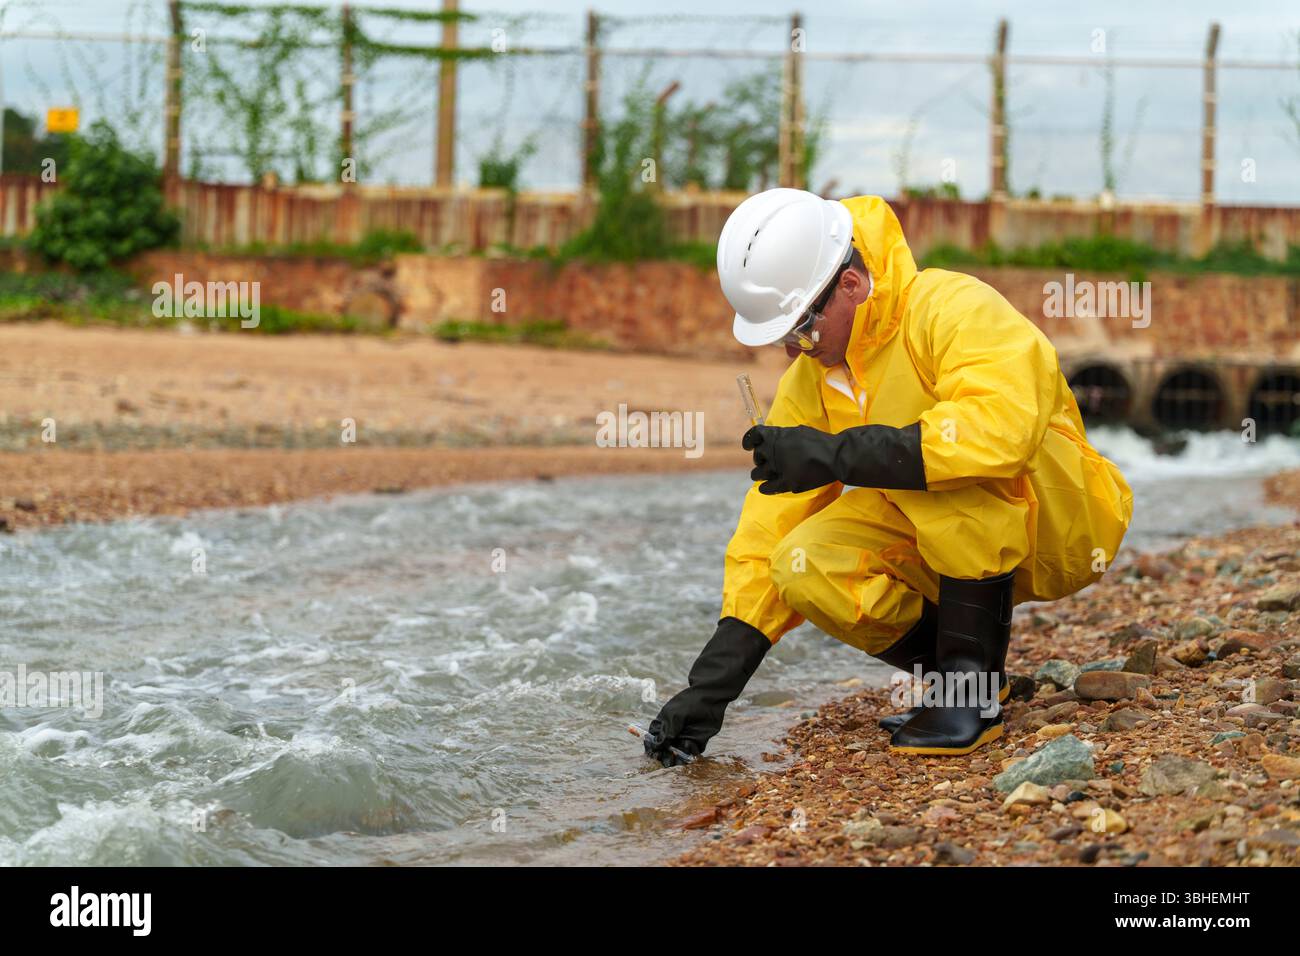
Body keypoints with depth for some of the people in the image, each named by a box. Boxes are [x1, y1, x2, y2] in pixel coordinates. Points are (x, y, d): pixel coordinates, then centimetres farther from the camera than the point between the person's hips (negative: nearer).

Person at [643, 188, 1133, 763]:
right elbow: (771, 527, -1)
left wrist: (837, 453, -40)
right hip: (941, 544, 7)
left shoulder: (953, 308, -24)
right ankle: (957, 672, 1)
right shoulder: (808, 382, -2)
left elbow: (1004, 428, -43)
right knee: (806, 569, -19)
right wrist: (714, 680, -9)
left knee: (949, 459, -35)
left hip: (1059, 521, -6)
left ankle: (971, 681, -24)